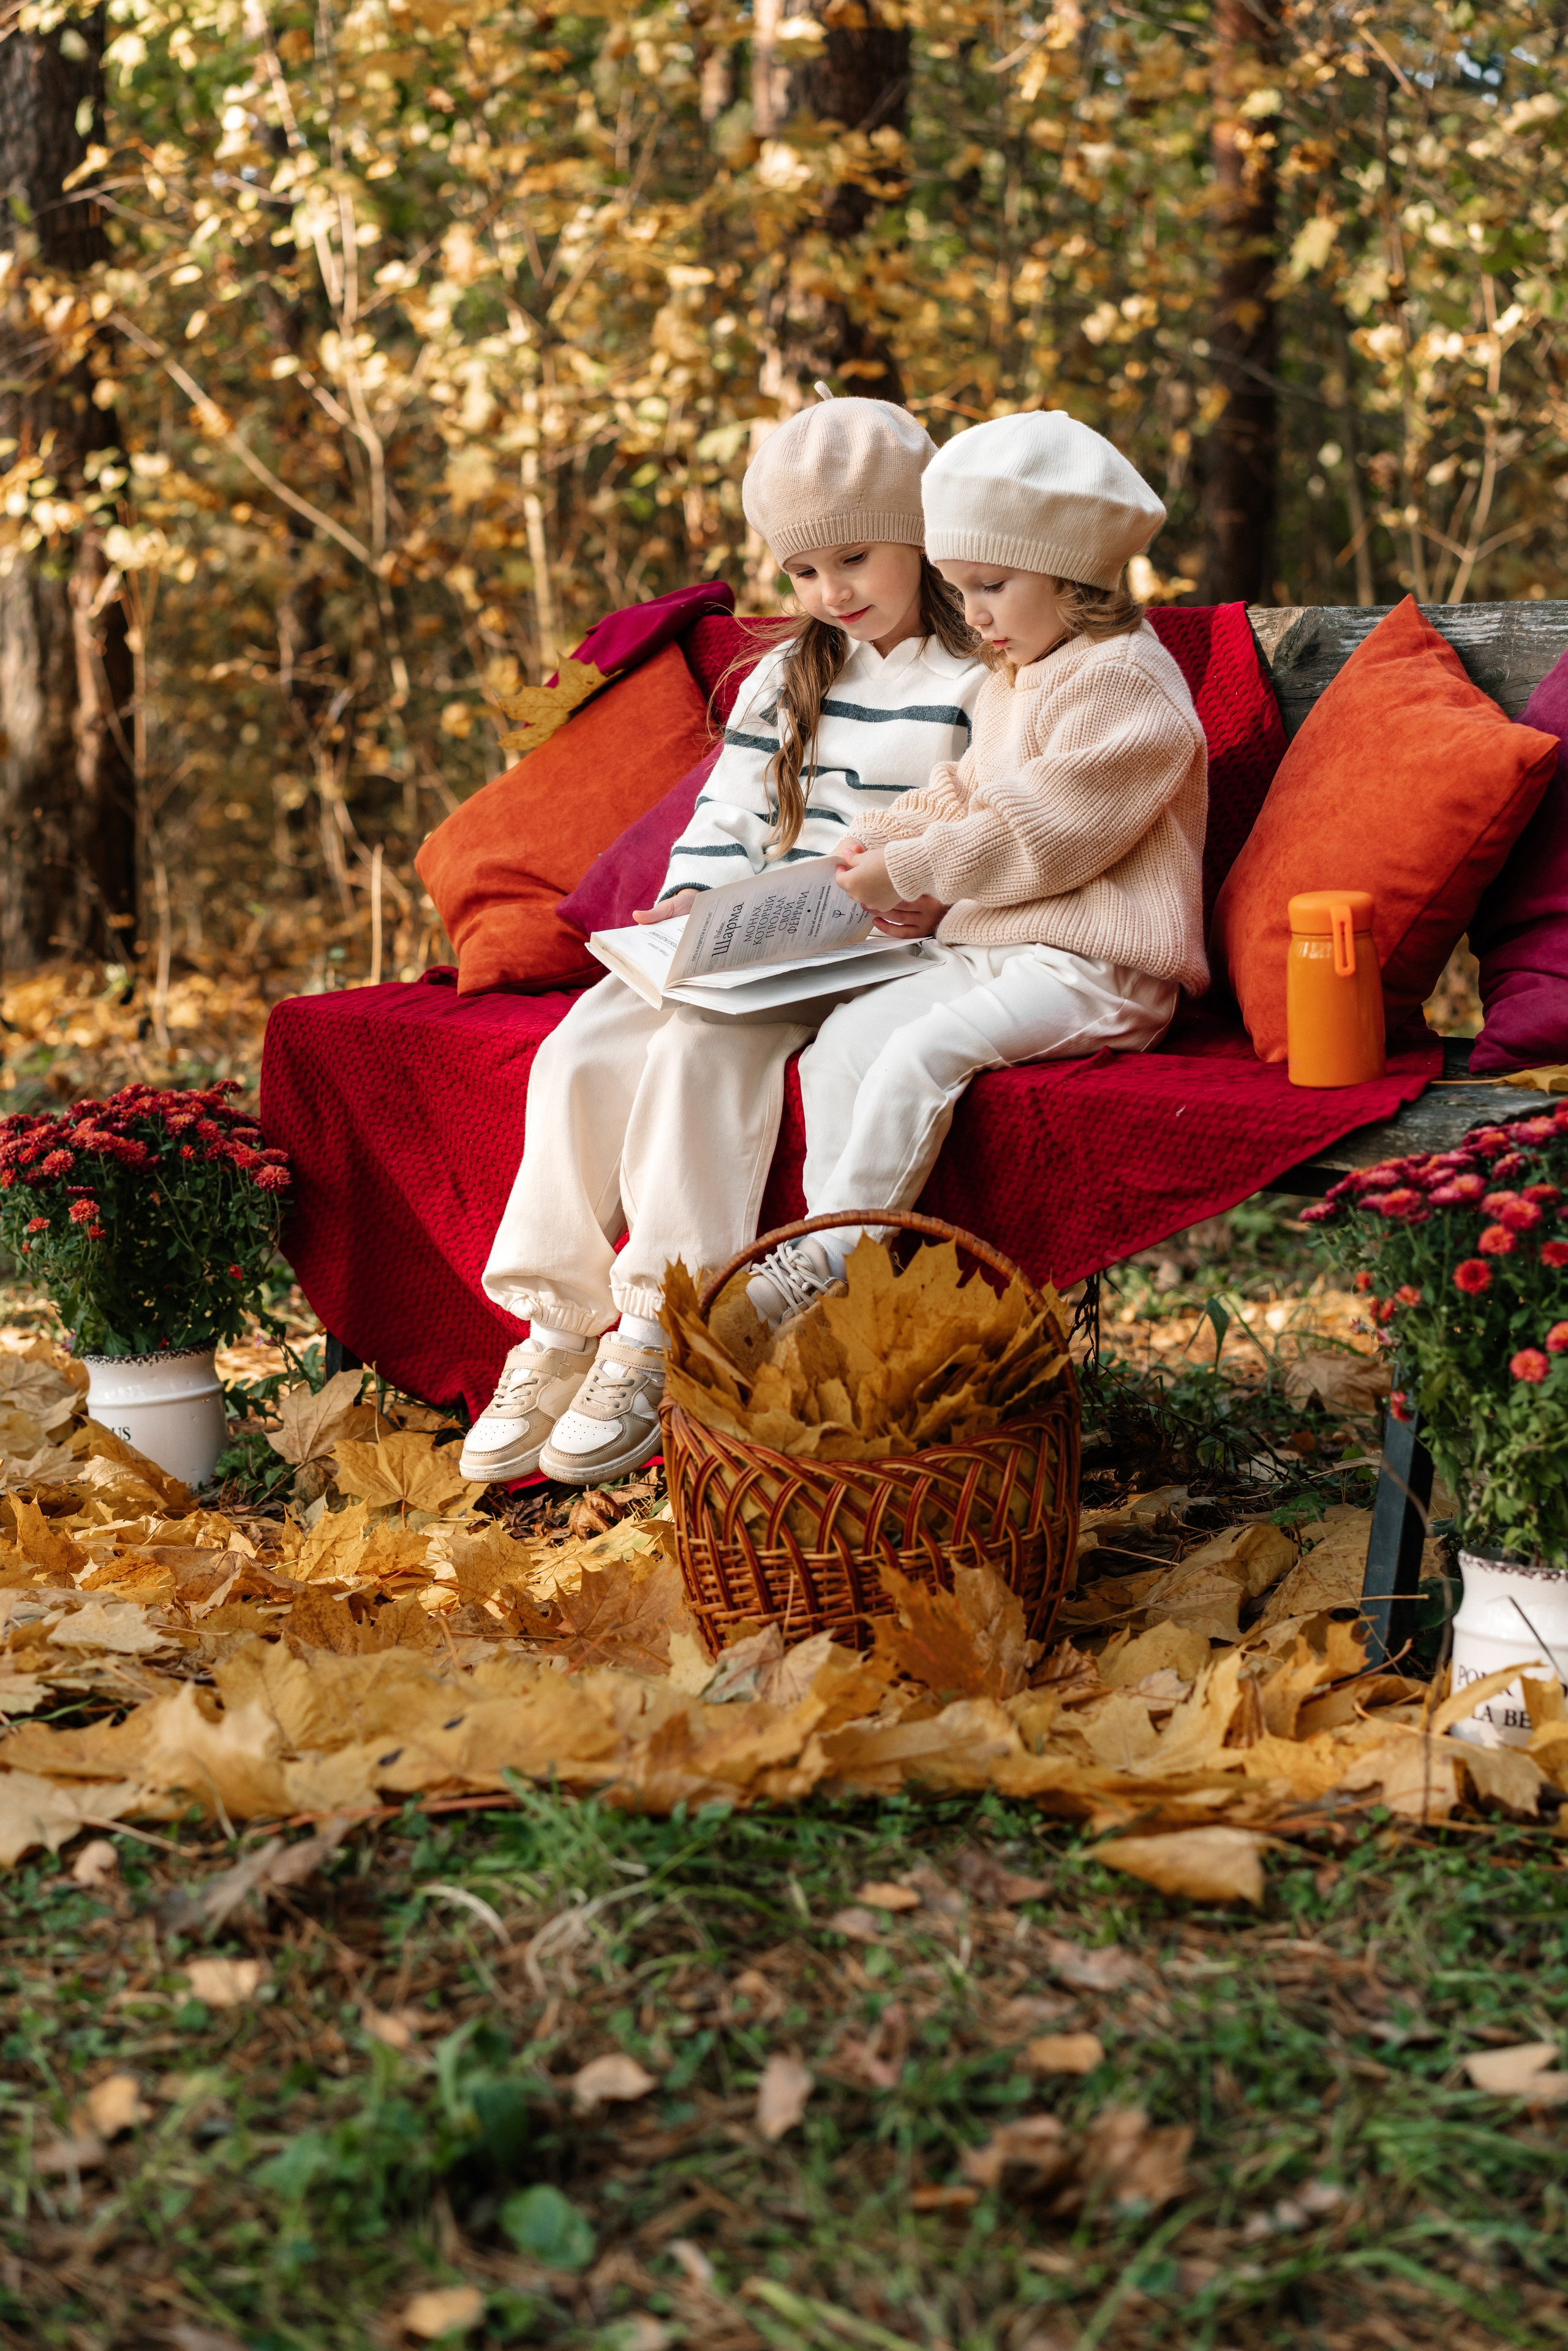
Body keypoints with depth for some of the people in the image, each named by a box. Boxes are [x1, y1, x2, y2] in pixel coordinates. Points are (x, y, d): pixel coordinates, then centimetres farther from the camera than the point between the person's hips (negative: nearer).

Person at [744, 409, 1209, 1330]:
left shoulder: (1124, 682, -11)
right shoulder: (1017, 683, 22)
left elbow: (1041, 832, -18)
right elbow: (964, 795, 24)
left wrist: (912, 871, -12)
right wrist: (878, 841, 4)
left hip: (1091, 968, -9)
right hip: (993, 945, 9)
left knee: (920, 1053, -27)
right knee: (847, 1035, -10)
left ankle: (824, 1264, -23)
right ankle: (831, 1250, -16)